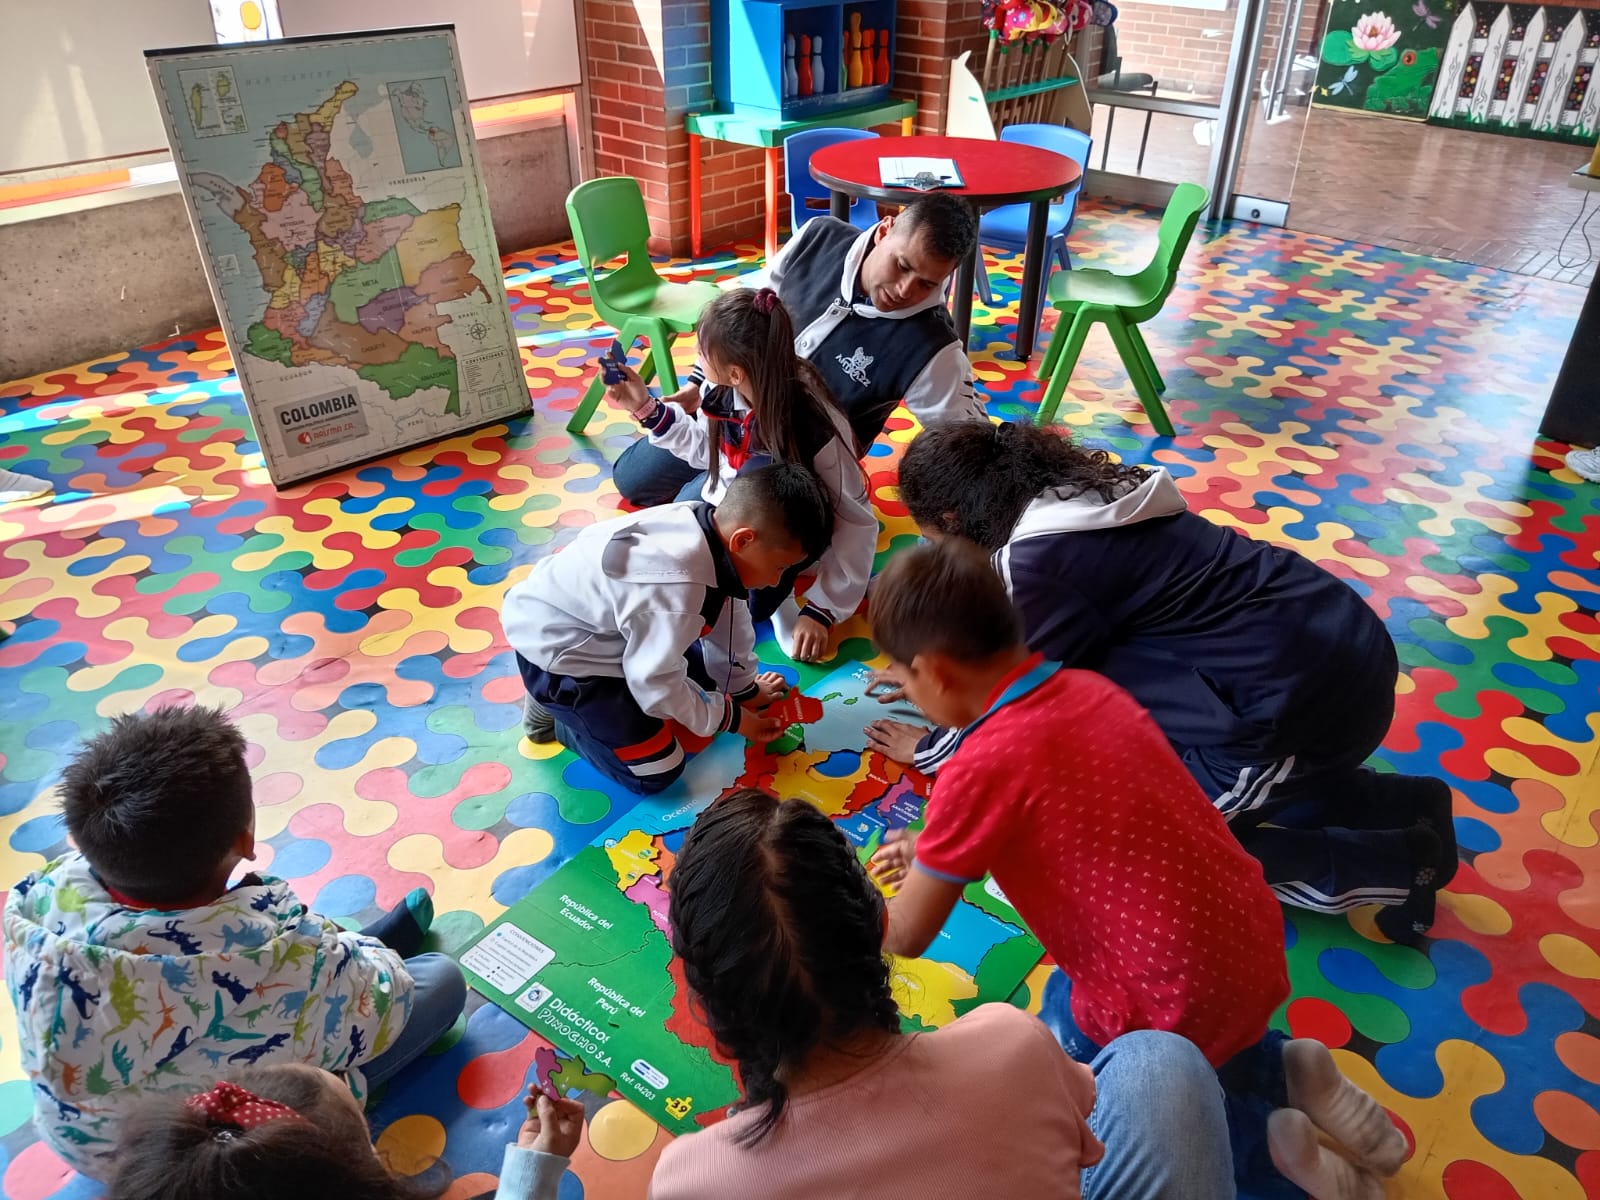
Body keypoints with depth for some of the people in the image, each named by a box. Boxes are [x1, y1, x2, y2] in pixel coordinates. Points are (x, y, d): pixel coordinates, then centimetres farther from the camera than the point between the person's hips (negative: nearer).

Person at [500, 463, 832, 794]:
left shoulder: (711, 526, -14)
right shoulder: (674, 594, -39)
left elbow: (729, 617, 4)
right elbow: (657, 684, -23)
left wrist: (744, 687, 18)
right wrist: (729, 718, -9)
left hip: (602, 628, 9)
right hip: (559, 653, -8)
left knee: (705, 675, 18)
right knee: (656, 773, -5)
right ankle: (558, 714, 9)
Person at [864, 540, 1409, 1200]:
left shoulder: (979, 769, -23)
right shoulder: (1087, 687, -1)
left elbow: (905, 935, -9)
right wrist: (939, 854, 19)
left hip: (1176, 1003, -7)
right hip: (1253, 946, 7)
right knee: (1066, 998, 29)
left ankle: (1259, 1135, 7)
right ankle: (1284, 1071, 17)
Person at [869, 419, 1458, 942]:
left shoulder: (1037, 560, -16)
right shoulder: (1072, 492, 10)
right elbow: (1024, 646, 26)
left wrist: (929, 749, 15)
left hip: (1303, 698, -9)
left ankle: (1390, 863, 6)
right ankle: (1402, 804, 18)